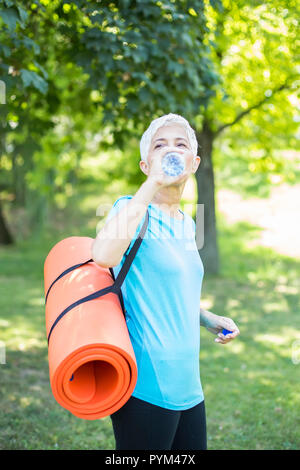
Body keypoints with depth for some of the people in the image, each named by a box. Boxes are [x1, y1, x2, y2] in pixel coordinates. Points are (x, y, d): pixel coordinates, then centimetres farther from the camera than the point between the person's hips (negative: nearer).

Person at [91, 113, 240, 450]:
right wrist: (154, 182, -29)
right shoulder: (131, 209, -10)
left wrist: (207, 319, 9)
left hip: (187, 384, 7)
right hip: (148, 387, -7)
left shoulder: (187, 223, 11)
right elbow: (103, 256, -34)